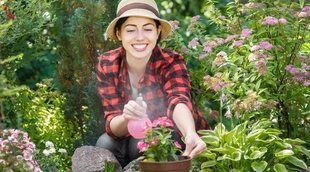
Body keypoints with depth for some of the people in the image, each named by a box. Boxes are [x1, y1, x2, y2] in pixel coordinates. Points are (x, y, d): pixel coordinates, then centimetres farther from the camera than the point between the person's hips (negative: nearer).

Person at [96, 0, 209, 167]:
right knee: (106, 144, -26)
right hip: (135, 138, 2)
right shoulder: (107, 65, -17)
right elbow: (112, 125, -22)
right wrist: (126, 118, -47)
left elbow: (178, 100, -43)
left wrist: (191, 134, -66)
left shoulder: (171, 63, -24)